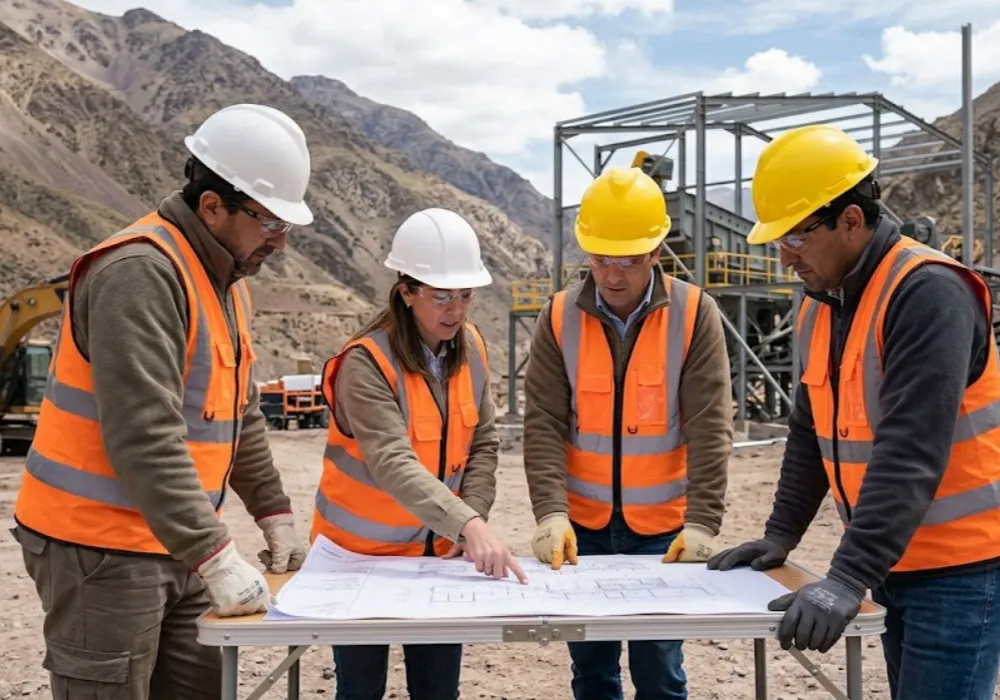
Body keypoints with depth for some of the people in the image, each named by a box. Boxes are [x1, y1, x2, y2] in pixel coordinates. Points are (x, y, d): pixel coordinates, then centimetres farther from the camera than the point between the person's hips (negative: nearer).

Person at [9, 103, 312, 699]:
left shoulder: (227, 280, 11)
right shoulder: (139, 273, -19)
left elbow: (242, 416, 18)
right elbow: (143, 437, -27)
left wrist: (275, 515, 15)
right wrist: (216, 555, -27)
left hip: (176, 548, 9)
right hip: (100, 550, -8)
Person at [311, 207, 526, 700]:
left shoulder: (470, 348, -3)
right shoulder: (366, 363, -23)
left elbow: (483, 444, 1)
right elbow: (393, 465, -35)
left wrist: (473, 522, -13)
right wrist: (468, 525, -45)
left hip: (437, 551, 5)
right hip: (363, 550, -4)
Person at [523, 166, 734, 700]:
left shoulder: (694, 315, -8)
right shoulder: (559, 317, -4)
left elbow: (710, 427, -11)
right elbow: (544, 425, -8)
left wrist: (702, 522, -19)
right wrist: (551, 513, -19)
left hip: (663, 526, -2)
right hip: (584, 525, 2)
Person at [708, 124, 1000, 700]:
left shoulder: (928, 292, -20)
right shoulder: (819, 305, 6)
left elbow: (909, 454, -29)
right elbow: (811, 435, 13)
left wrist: (847, 579, -32)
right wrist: (781, 535, 8)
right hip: (895, 566, 8)